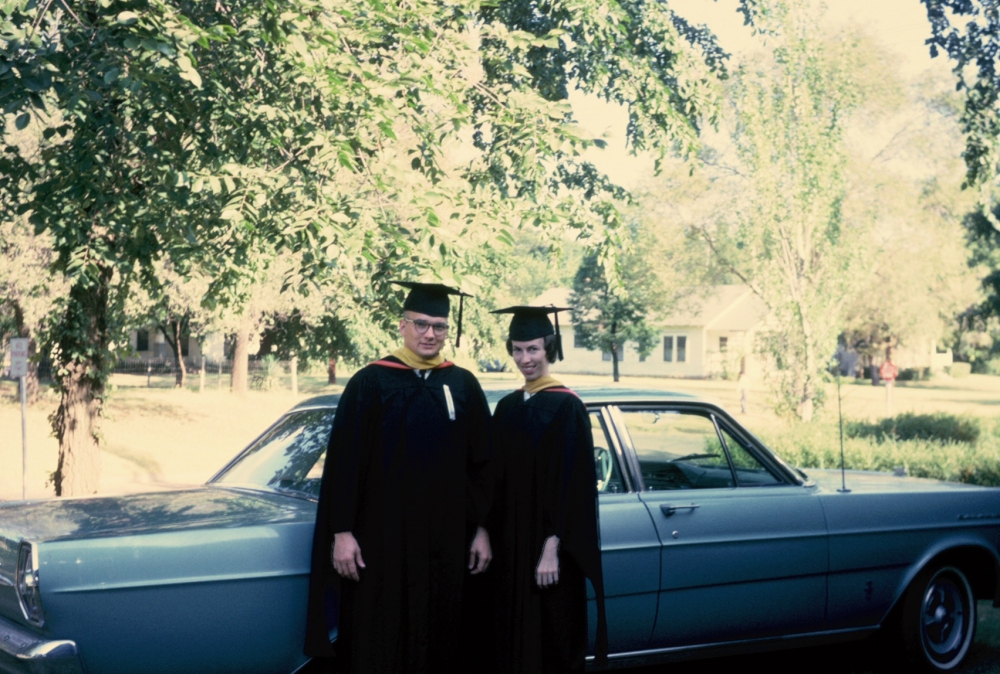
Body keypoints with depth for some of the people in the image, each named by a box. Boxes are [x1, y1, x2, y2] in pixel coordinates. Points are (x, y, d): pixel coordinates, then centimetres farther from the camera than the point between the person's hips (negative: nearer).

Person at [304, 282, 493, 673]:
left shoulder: (463, 387, 7)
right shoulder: (370, 384, -2)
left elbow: (481, 464, 9)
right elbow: (343, 463, -4)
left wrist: (481, 529, 5)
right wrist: (342, 533, -9)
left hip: (446, 542, 3)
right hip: (383, 540, -2)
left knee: (438, 642, 8)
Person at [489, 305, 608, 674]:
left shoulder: (566, 407, -10)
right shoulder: (507, 407, 10)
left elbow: (571, 483, -15)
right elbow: (499, 479, 13)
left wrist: (552, 547, -21)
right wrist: (495, 539, 8)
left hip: (548, 547, -6)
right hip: (511, 545, 7)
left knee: (550, 643, 0)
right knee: (513, 639, 11)